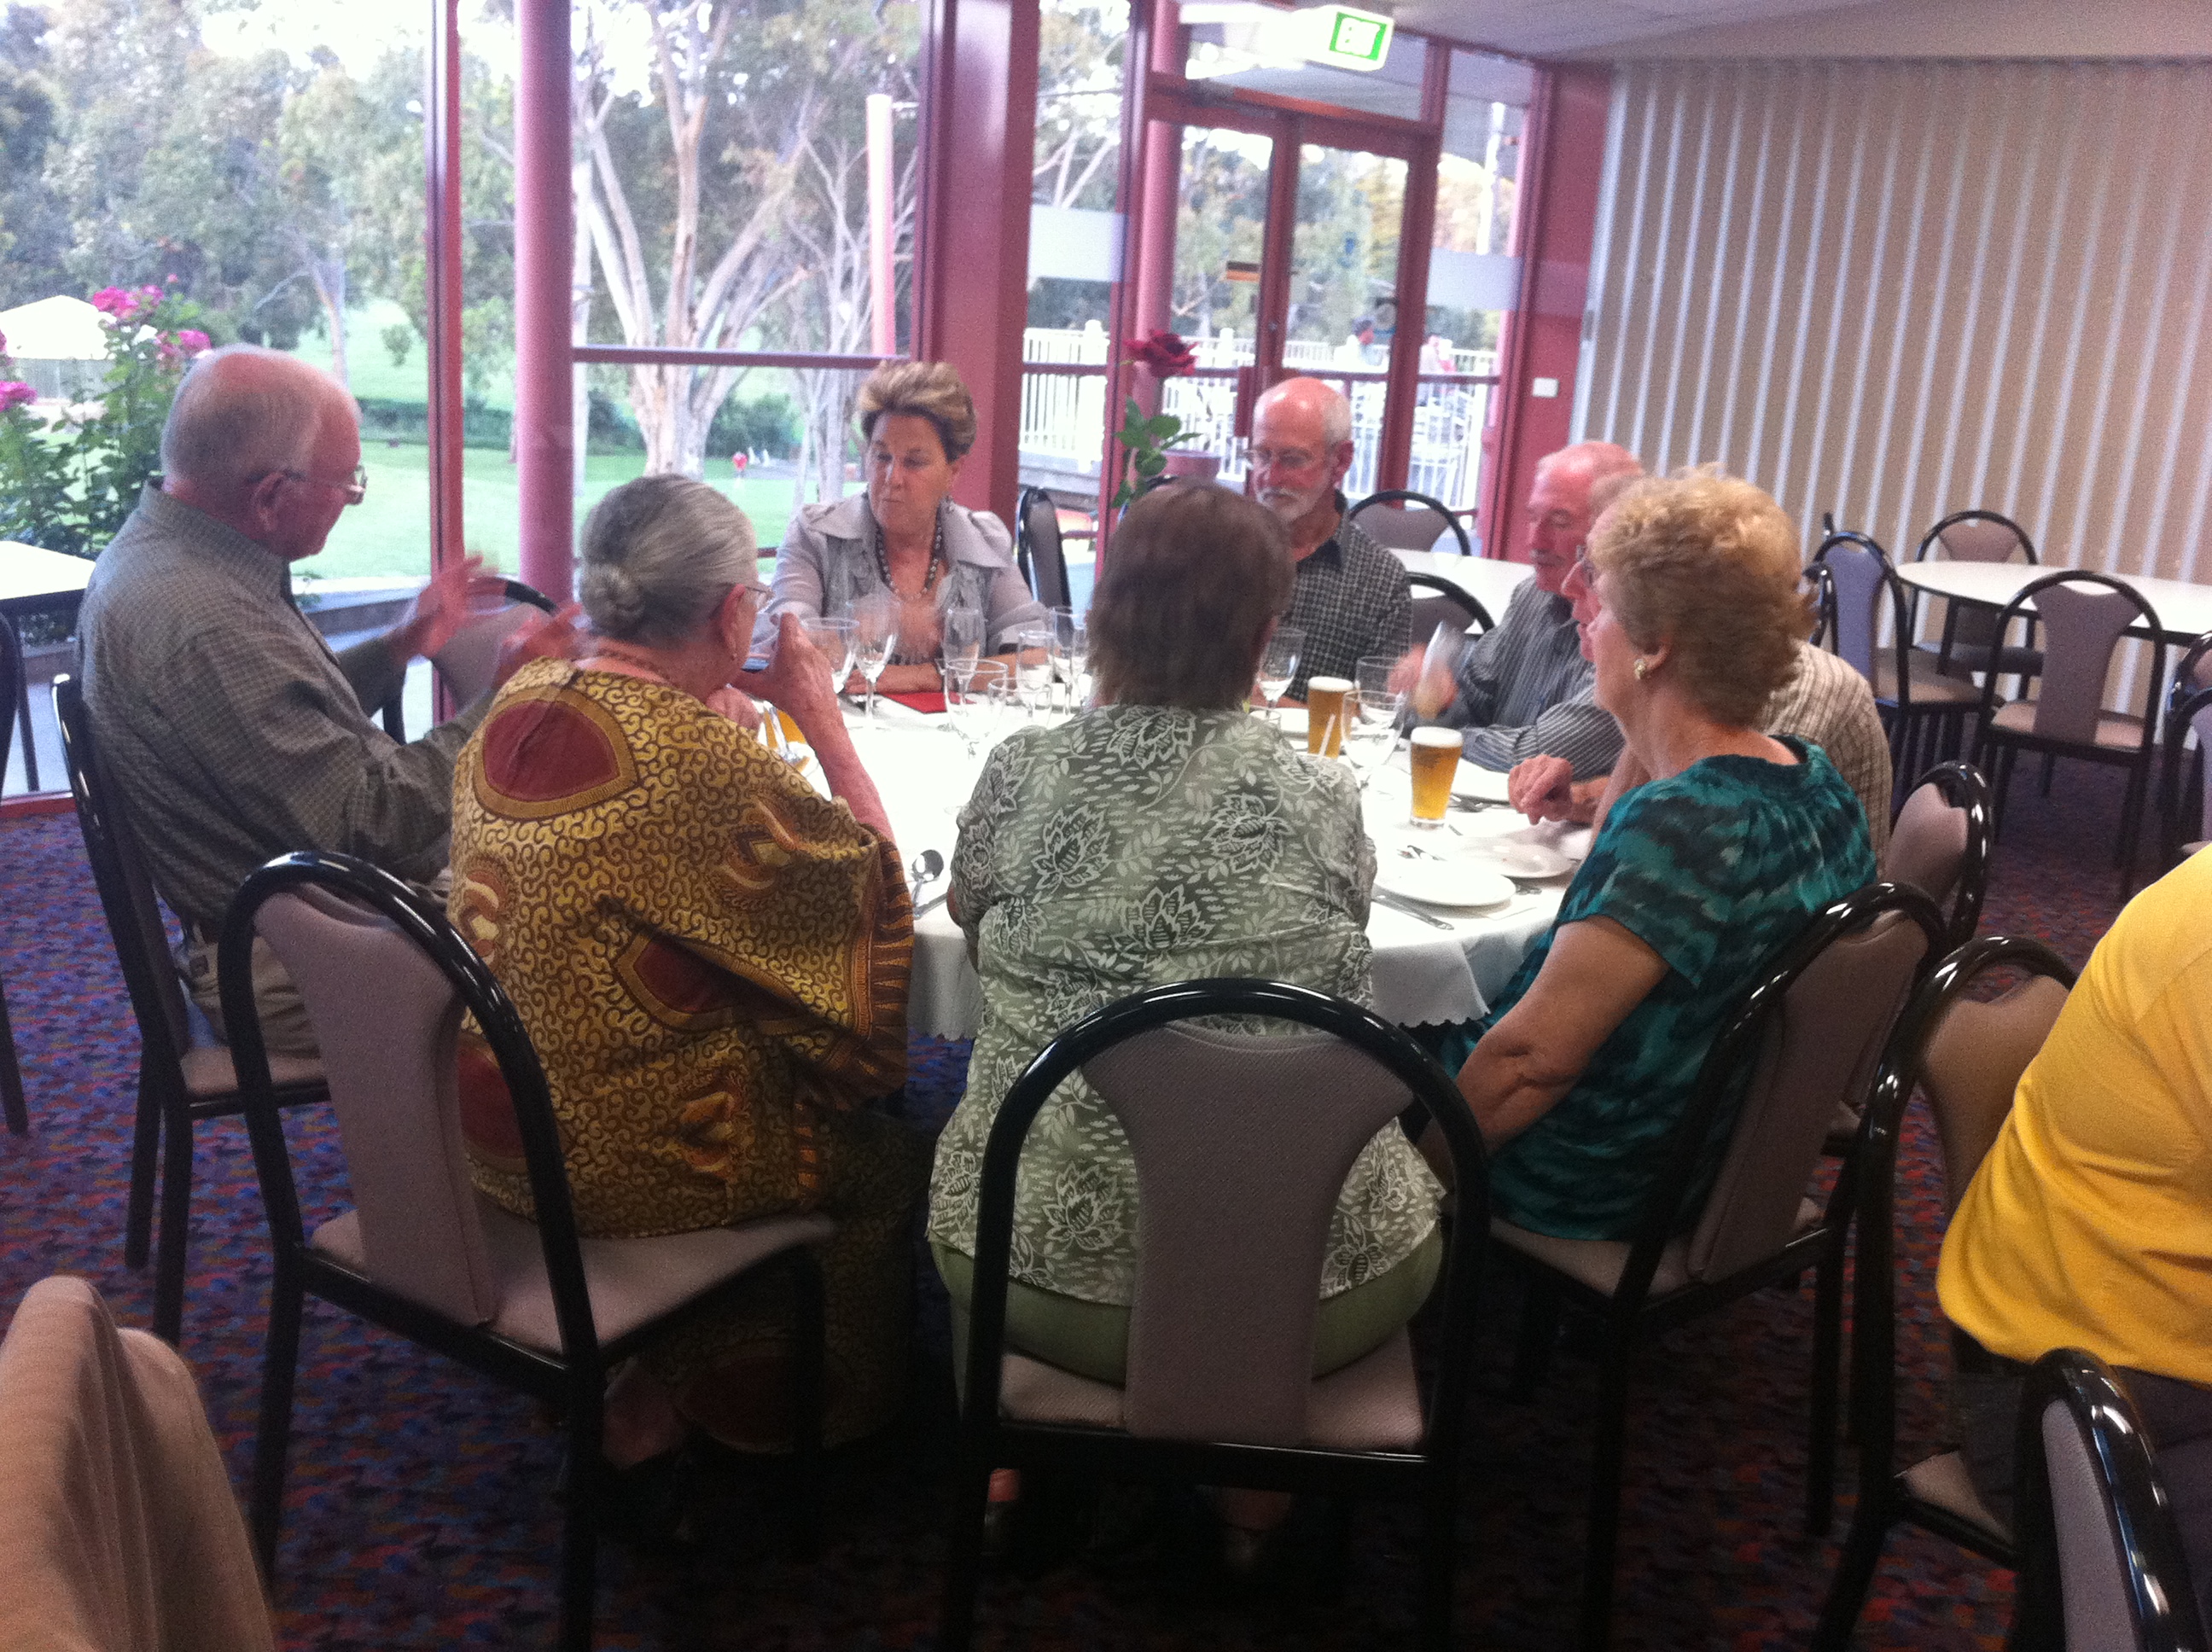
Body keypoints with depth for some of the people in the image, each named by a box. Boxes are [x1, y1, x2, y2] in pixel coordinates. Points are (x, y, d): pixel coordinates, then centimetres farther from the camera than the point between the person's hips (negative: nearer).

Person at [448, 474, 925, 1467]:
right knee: (890, 1158, 16)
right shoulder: (694, 756, -26)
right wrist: (823, 719, -6)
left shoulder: (516, 705, -2)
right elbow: (874, 886, -12)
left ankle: (657, 1391, 31)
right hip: (631, 1156, -8)